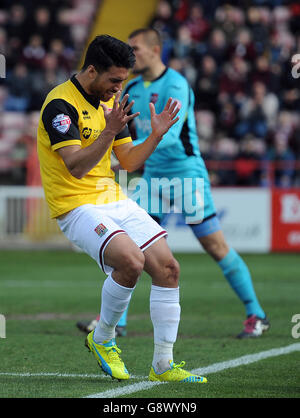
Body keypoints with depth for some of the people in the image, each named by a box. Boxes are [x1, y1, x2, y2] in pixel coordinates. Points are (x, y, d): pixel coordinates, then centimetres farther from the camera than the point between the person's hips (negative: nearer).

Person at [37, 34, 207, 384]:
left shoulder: (110, 101, 12)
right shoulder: (61, 104, -15)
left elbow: (129, 162, 15)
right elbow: (76, 167, -24)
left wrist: (156, 135, 0)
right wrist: (110, 131, -34)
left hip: (114, 199, 8)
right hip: (77, 206, -8)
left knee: (167, 267, -5)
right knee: (131, 260, -29)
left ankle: (163, 365, 3)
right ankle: (102, 338, -3)